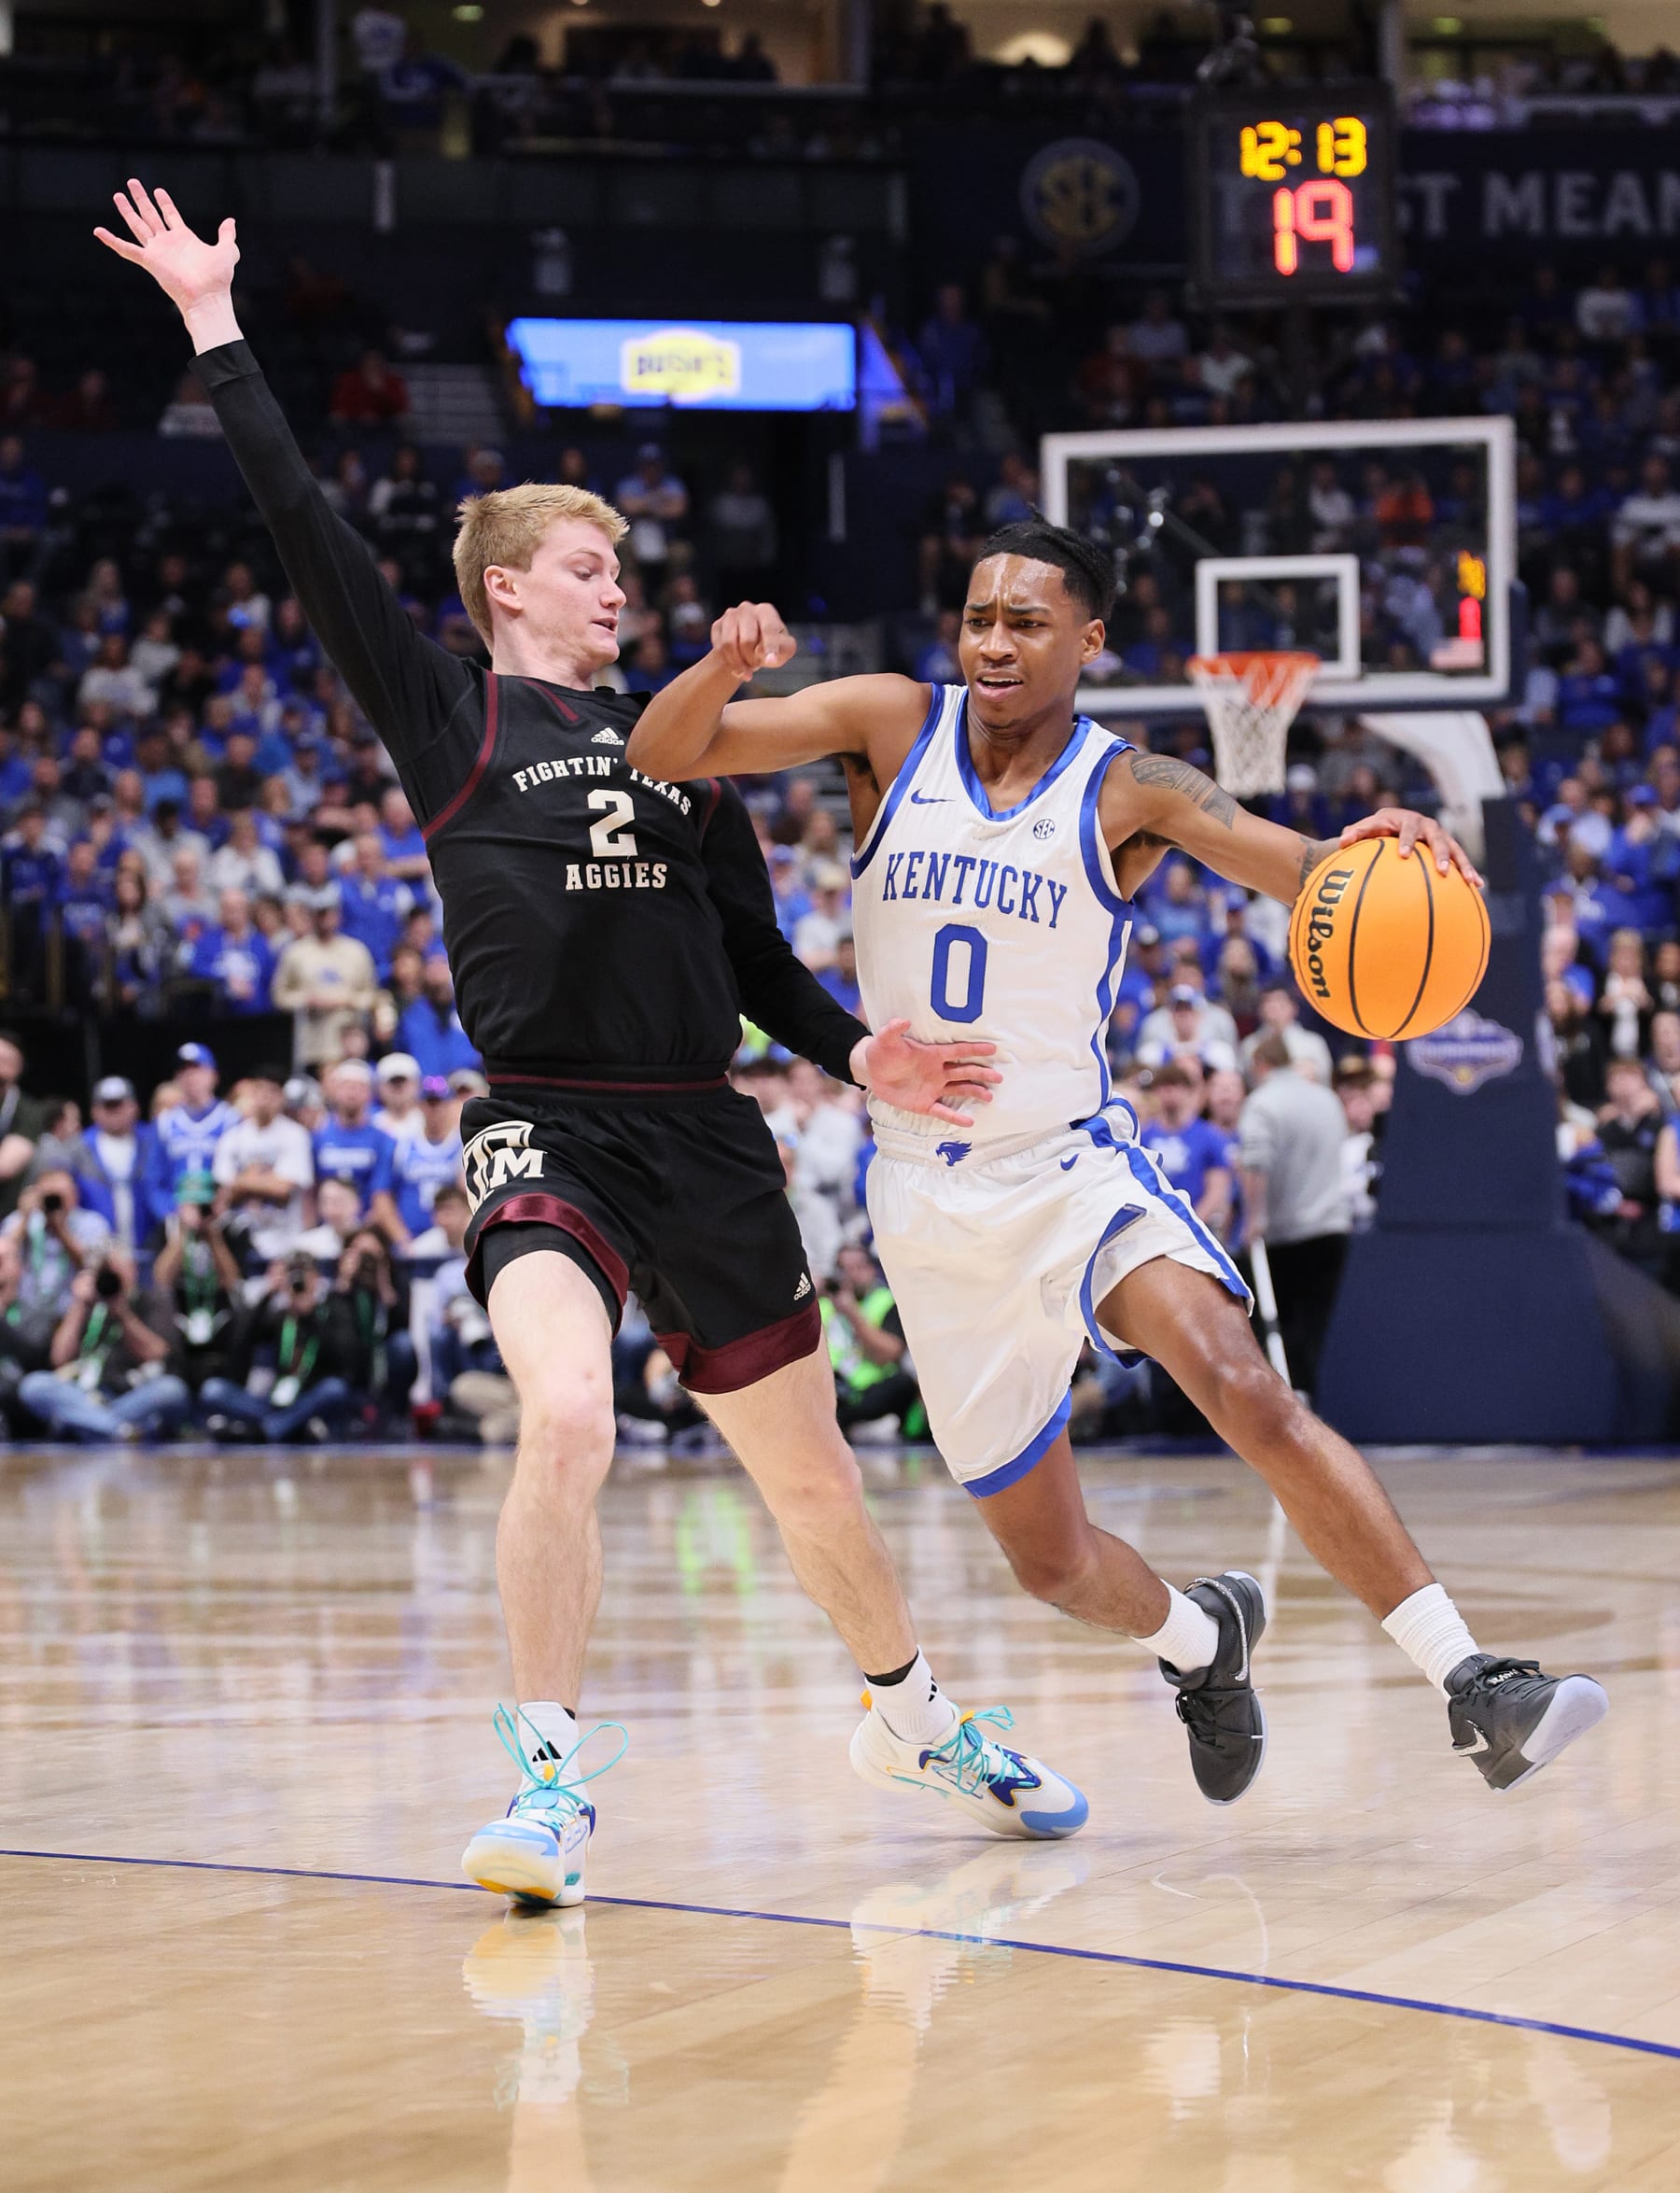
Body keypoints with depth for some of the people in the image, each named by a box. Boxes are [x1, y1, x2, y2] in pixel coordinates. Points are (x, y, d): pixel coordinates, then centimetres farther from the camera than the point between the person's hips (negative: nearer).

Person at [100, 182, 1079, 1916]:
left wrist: (857, 1055, 1)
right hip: (547, 1133, -4)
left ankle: (916, 1718, 37)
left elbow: (756, 954, 18)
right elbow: (308, 534, -2)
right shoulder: (447, 715, 4)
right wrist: (215, 333, -5)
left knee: (807, 1465, 14)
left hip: (706, 1141, 4)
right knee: (566, 1420, -29)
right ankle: (549, 1780, -19)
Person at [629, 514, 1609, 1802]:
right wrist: (725, 666, -30)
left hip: (1080, 1169, -2)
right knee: (1050, 1561, 7)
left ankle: (1474, 1689, -32)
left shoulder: (1129, 792, -7)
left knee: (1244, 1387, -30)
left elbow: (1299, 871, -21)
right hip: (934, 1204, 3)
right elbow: (665, 754, -7)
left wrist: (1374, 850, -45)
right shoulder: (893, 727, -1)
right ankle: (1203, 1640, 42)